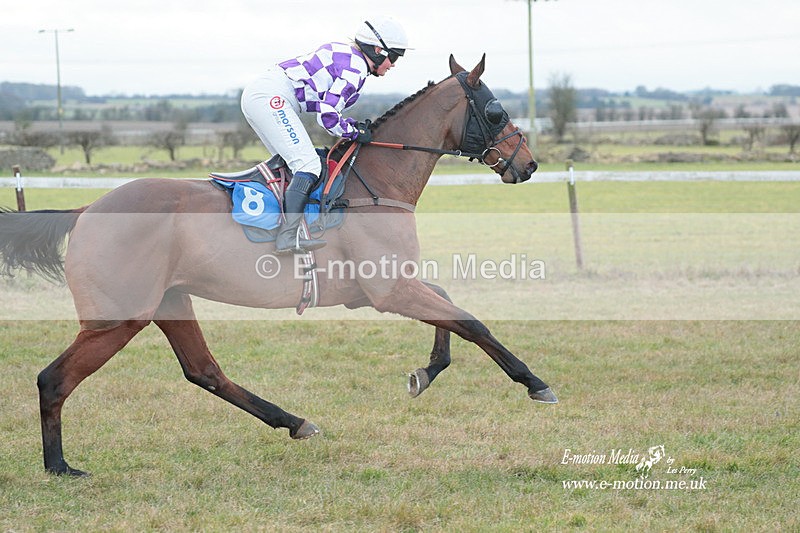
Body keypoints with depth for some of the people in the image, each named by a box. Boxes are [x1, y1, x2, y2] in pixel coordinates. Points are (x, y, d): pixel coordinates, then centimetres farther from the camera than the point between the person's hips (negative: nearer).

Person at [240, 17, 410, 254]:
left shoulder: (344, 55, 21)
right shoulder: (356, 68, -9)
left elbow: (325, 111, 21)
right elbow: (327, 116, -13)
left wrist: (355, 126, 13)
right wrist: (356, 133, 2)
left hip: (257, 95, 11)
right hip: (271, 98, -11)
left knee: (295, 164, 15)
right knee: (309, 164, -17)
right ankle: (288, 237, -27)